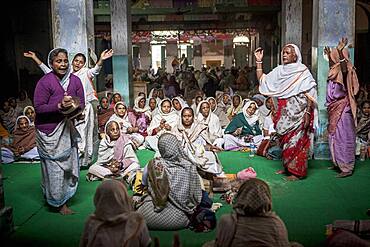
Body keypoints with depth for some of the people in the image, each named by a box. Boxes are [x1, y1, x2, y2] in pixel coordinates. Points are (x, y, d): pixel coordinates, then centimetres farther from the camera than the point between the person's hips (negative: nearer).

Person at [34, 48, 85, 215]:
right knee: (55, 167, 0)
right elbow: (38, 107, -16)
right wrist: (59, 106, -25)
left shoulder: (75, 80, 2)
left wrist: (74, 107, -15)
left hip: (67, 129, 6)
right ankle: (60, 203, 13)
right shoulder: (44, 82, -14)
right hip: (49, 130, -5)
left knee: (69, 163, 13)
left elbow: (82, 103, 7)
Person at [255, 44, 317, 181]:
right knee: (284, 140, 11)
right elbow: (262, 80, 12)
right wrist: (259, 61, 6)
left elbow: (309, 95, -10)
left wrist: (307, 113, -17)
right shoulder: (279, 70, 11)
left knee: (296, 141, -4)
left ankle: (297, 171, 3)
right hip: (284, 112, 6)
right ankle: (287, 167, 24)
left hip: (297, 112, -6)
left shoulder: (302, 71, -7)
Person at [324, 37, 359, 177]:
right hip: (335, 109, 10)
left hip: (342, 109, -10)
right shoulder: (337, 70, 11)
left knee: (343, 138, -6)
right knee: (335, 137, 16)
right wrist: (329, 56, 42)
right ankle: (338, 163, 28)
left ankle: (347, 168, 0)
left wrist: (340, 51, -41)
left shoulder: (345, 70, -15)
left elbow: (344, 70, -41)